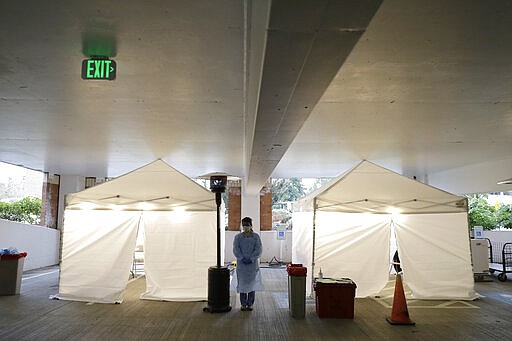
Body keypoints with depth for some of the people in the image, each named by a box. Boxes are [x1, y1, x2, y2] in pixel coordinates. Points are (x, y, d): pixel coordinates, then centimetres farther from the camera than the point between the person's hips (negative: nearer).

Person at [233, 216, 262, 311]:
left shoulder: (256, 237, 2)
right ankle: (243, 304, 12)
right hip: (241, 264, 1)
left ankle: (250, 304, 13)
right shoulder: (238, 237, 4)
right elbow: (236, 249, -3)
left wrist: (251, 259, -15)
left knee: (252, 283, 3)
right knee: (242, 283, 3)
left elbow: (258, 250, -4)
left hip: (252, 264, 0)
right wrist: (242, 258, -15)